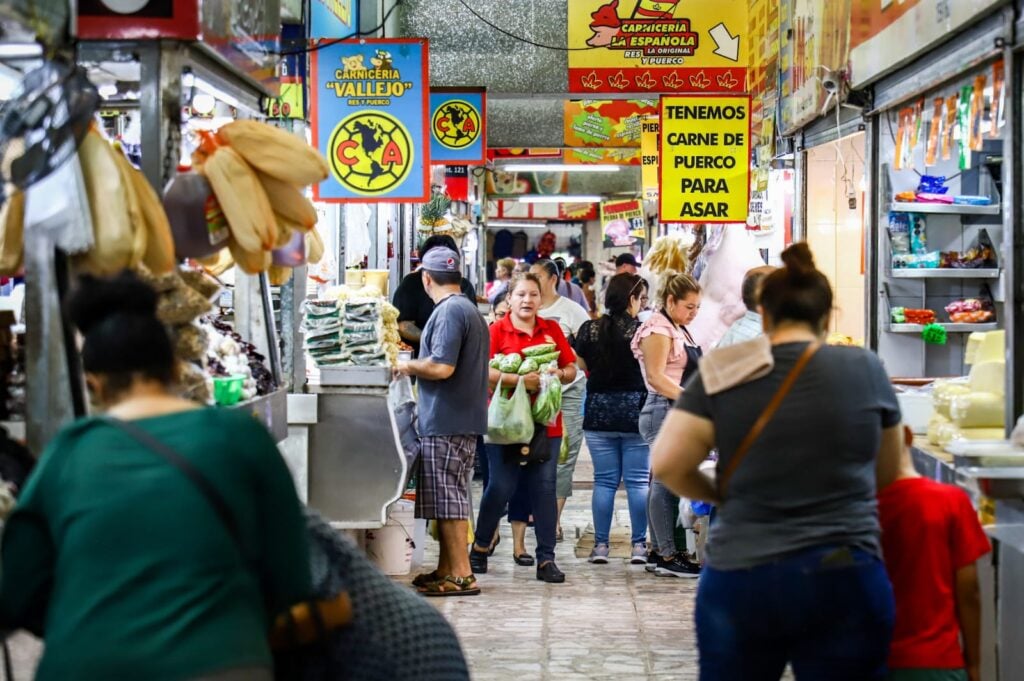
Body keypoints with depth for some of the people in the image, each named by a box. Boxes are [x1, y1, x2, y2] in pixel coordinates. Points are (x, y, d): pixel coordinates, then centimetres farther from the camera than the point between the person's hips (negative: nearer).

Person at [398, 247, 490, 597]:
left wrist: (408, 366, -7)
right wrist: (418, 364, 21)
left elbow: (441, 367, -24)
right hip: (464, 420, 10)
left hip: (445, 421, -10)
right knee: (447, 501, 15)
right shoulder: (470, 310, 16)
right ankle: (446, 570, 21)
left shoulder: (449, 312, -15)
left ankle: (461, 575, -2)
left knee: (448, 501, -5)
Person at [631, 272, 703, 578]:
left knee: (663, 484, 10)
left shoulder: (678, 330, 21)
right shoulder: (658, 328, -10)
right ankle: (668, 556, -6)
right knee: (666, 483, -8)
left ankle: (659, 552, 14)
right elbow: (656, 377, -18)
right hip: (663, 412, -10)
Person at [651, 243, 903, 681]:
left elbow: (667, 464, -6)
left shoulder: (722, 374, -1)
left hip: (738, 580, 1)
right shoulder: (865, 369, 1)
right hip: (843, 580, 0)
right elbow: (886, 476, 11)